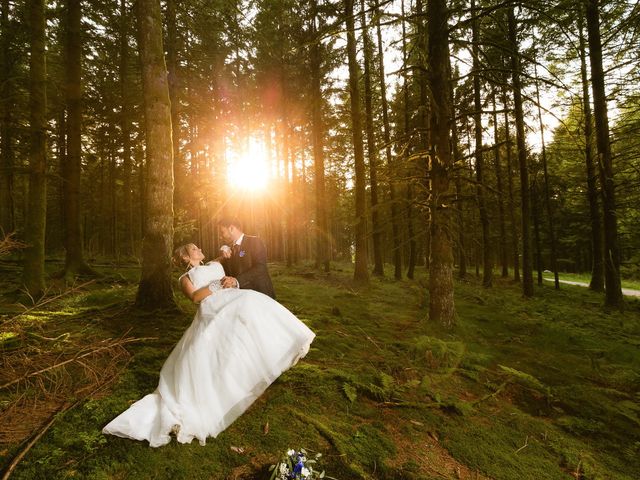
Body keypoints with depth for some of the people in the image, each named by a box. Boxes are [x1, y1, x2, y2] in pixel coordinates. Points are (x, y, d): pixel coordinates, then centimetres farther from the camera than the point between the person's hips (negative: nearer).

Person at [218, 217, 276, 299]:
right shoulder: (229, 250, 14)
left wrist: (237, 280, -33)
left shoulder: (255, 241, -7)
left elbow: (260, 268, -21)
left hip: (260, 293, -5)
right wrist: (224, 258, -5)